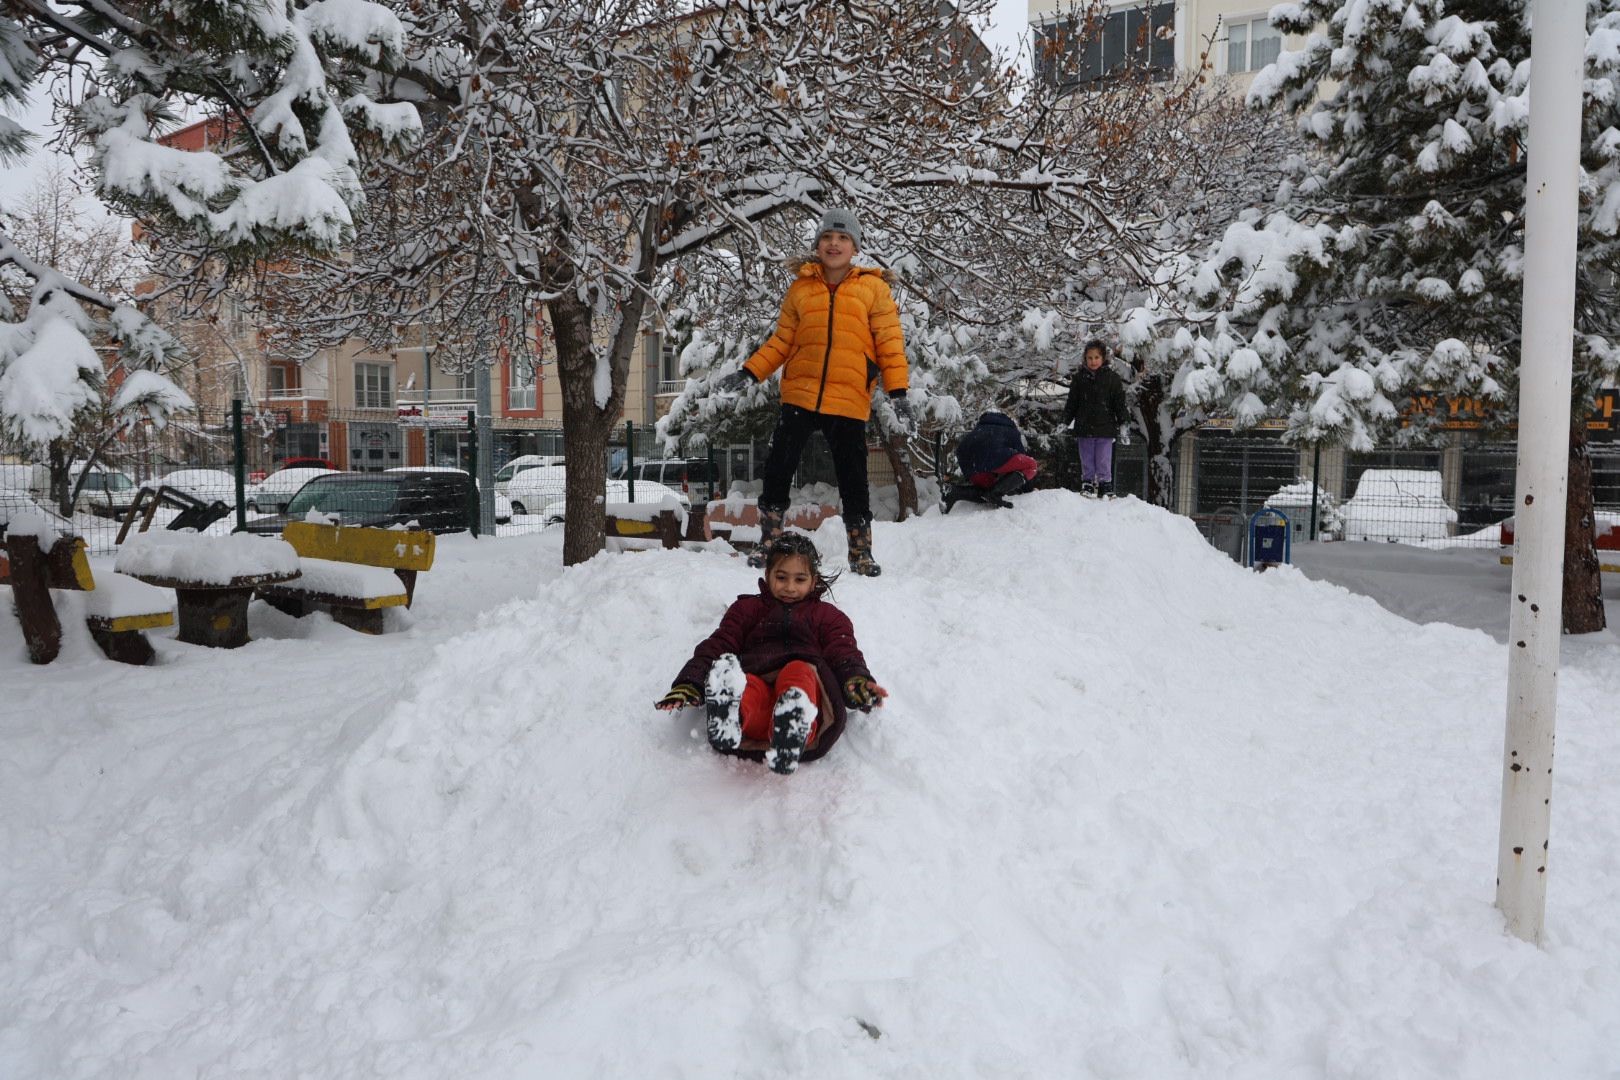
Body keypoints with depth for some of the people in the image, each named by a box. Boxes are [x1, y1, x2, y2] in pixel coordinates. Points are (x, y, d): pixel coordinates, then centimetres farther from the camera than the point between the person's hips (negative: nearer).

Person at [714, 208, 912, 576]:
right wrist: (748, 373, 3)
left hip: (850, 401, -2)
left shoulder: (873, 287, 6)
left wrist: (897, 393, -7)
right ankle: (768, 541, 17)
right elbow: (781, 341, 13)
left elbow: (890, 343, 2)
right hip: (799, 395, 2)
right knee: (778, 469, 2)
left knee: (853, 480, 3)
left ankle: (861, 553, 18)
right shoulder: (801, 287, 12)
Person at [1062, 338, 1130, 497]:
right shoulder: (1079, 377, 5)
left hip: (1105, 428, -2)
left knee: (1104, 461, 1)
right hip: (1084, 427, 2)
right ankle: (1087, 482, 20)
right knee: (1086, 460, 9)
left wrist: (1123, 422, -2)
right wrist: (1066, 421, 5)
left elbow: (1119, 403, 3)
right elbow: (1072, 403, 10)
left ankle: (1105, 484, 10)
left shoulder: (1112, 378, 1)